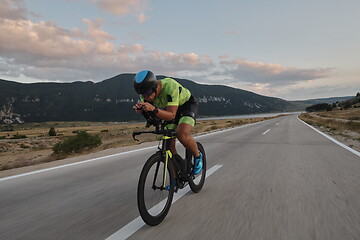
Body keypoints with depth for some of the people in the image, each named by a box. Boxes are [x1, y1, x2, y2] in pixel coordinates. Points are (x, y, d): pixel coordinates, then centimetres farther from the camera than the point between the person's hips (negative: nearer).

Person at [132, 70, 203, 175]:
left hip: (187, 105, -6)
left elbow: (171, 115, -40)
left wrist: (154, 109, -57)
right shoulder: (147, 91, -20)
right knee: (169, 143, -5)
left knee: (182, 135, -30)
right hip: (170, 108, 6)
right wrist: (139, 108, -39)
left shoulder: (170, 86, -39)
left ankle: (198, 156, 1)